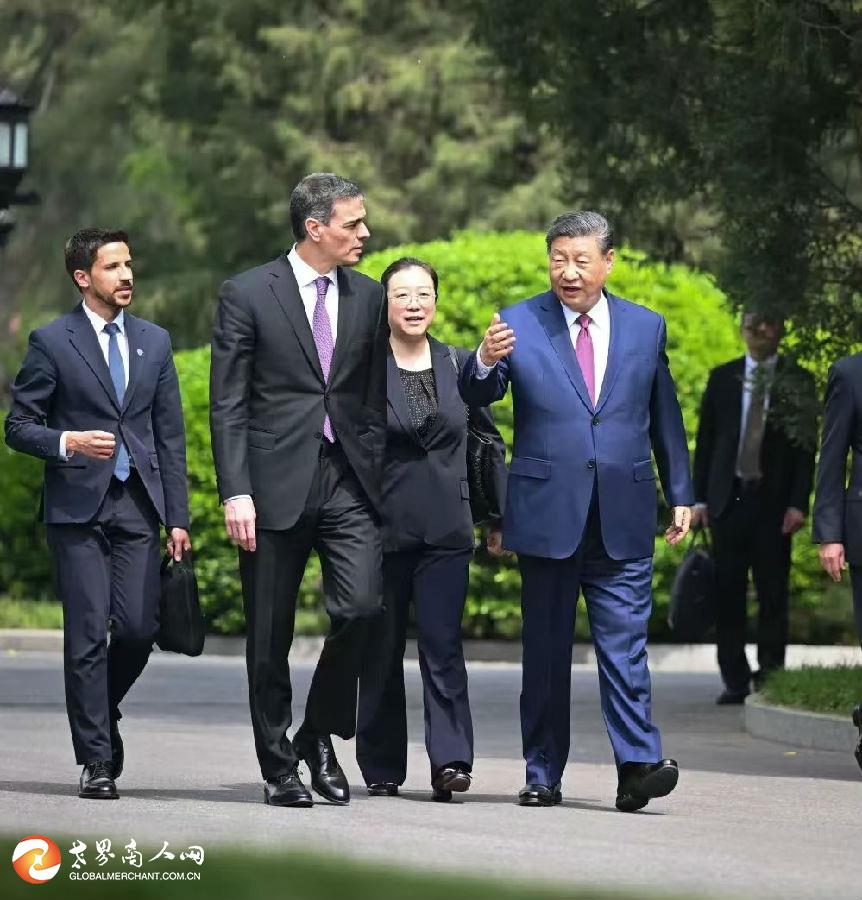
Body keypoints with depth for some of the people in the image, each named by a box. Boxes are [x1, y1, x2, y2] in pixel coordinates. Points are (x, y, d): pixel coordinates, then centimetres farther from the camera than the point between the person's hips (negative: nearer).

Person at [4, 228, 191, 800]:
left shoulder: (154, 341, 13)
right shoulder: (52, 342, 1)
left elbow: (171, 435, 13)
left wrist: (178, 517, 8)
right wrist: (67, 443, -19)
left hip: (138, 506, 3)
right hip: (78, 507, -3)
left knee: (139, 628, -5)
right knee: (89, 633, -5)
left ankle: (100, 714, 24)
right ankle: (96, 761, 1)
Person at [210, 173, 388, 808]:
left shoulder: (368, 298, 12)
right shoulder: (248, 295, -1)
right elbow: (228, 404, -3)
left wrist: (377, 480, 10)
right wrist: (235, 492, -11)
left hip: (348, 481, 3)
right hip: (276, 484, -3)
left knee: (361, 605, -14)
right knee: (271, 636, 3)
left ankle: (320, 733, 8)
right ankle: (279, 766, 15)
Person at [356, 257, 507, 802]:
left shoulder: (460, 366, 9)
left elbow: (490, 441, 15)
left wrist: (501, 516, 11)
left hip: (446, 530, 1)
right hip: (382, 527, -1)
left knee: (443, 644, -10)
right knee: (381, 650, 5)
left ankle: (450, 760, -14)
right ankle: (382, 769, 14)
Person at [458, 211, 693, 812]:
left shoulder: (646, 328, 9)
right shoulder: (520, 324, 2)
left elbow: (665, 418, 16)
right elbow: (477, 397, -9)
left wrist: (681, 495, 16)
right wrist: (486, 363, -31)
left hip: (623, 518, 1)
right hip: (548, 512, 0)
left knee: (625, 643, -7)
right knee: (546, 649, 6)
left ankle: (638, 766, -13)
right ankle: (543, 775, 12)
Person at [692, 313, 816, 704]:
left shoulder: (797, 381, 5)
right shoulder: (722, 378, 11)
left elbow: (805, 446, 2)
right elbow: (705, 440, 10)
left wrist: (798, 503, -7)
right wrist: (700, 498, 3)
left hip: (773, 501, -2)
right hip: (727, 498, 2)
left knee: (774, 595, -2)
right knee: (728, 594, 1)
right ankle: (734, 680, 6)